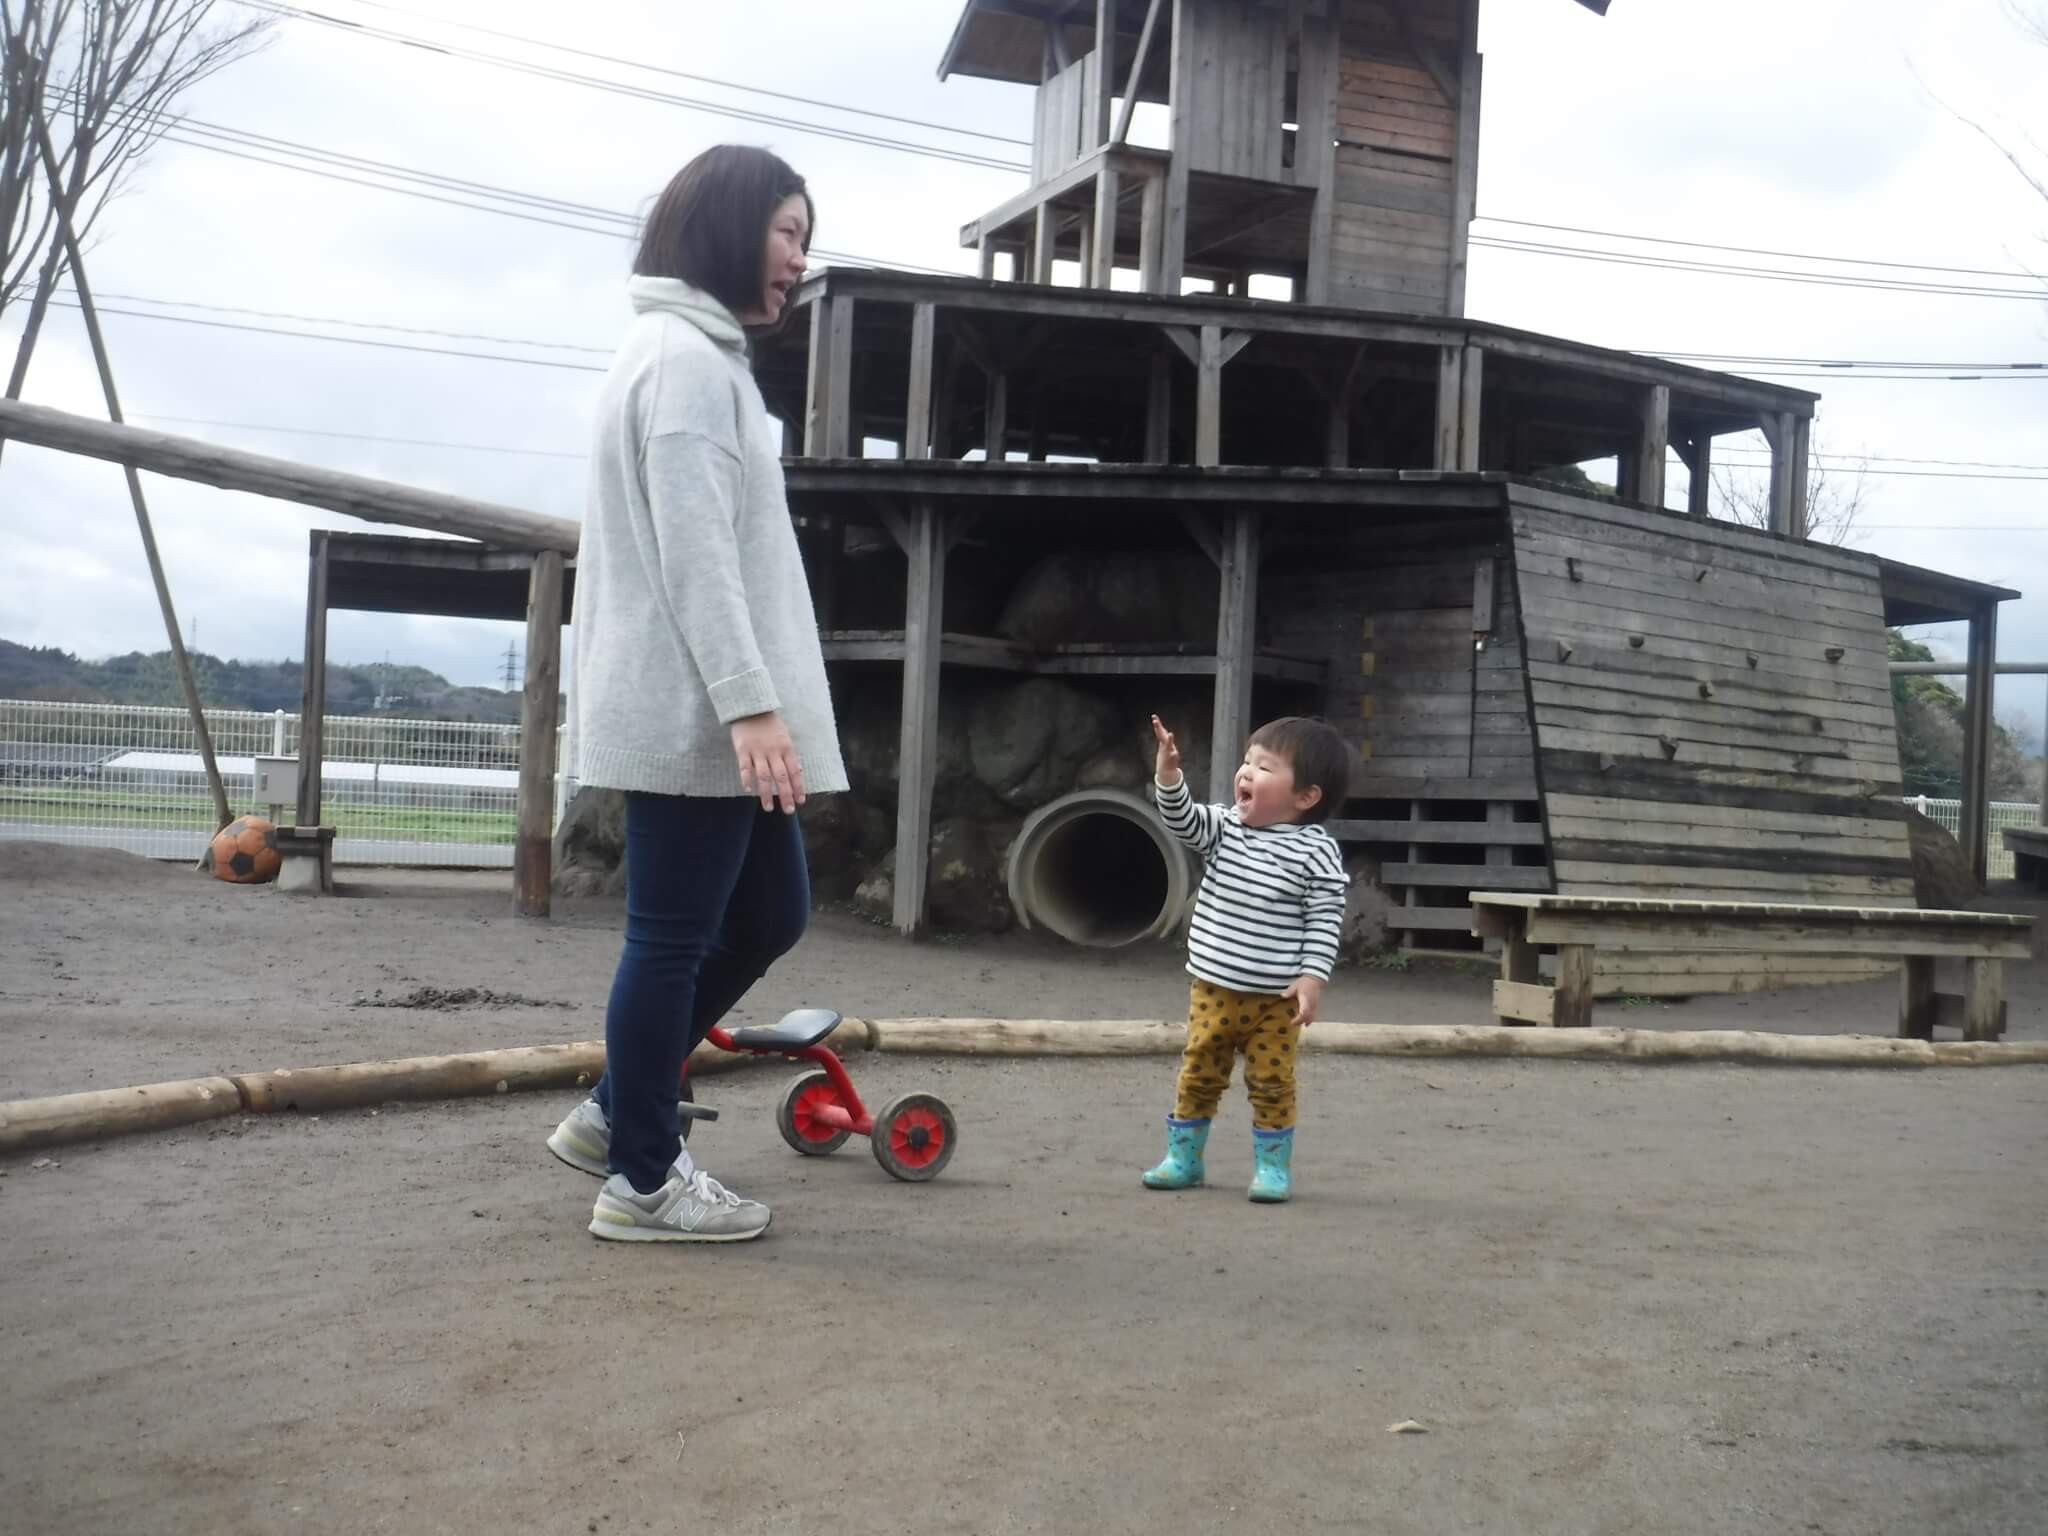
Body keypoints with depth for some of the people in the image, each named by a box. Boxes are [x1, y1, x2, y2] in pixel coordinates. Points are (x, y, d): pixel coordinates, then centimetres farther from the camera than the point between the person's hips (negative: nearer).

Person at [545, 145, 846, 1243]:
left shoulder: (694, 354, 22)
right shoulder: (688, 357, -10)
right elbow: (694, 551, -19)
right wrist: (750, 703, -25)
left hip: (699, 709, 10)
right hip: (694, 710, -10)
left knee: (770, 913, 15)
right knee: (674, 937, -2)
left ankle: (615, 1112, 24)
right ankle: (643, 1179, 10)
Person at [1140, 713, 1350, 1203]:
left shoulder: (1316, 851, -11)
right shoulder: (1225, 826, 2)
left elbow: (1325, 920, -12)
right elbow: (1182, 821, -8)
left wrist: (1312, 978, -18)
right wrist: (1168, 773, -23)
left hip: (1276, 1000, -4)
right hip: (1213, 991, 4)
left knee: (1272, 1083, 4)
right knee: (1198, 1075, 13)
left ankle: (1273, 1166, 18)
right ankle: (1183, 1157, 26)